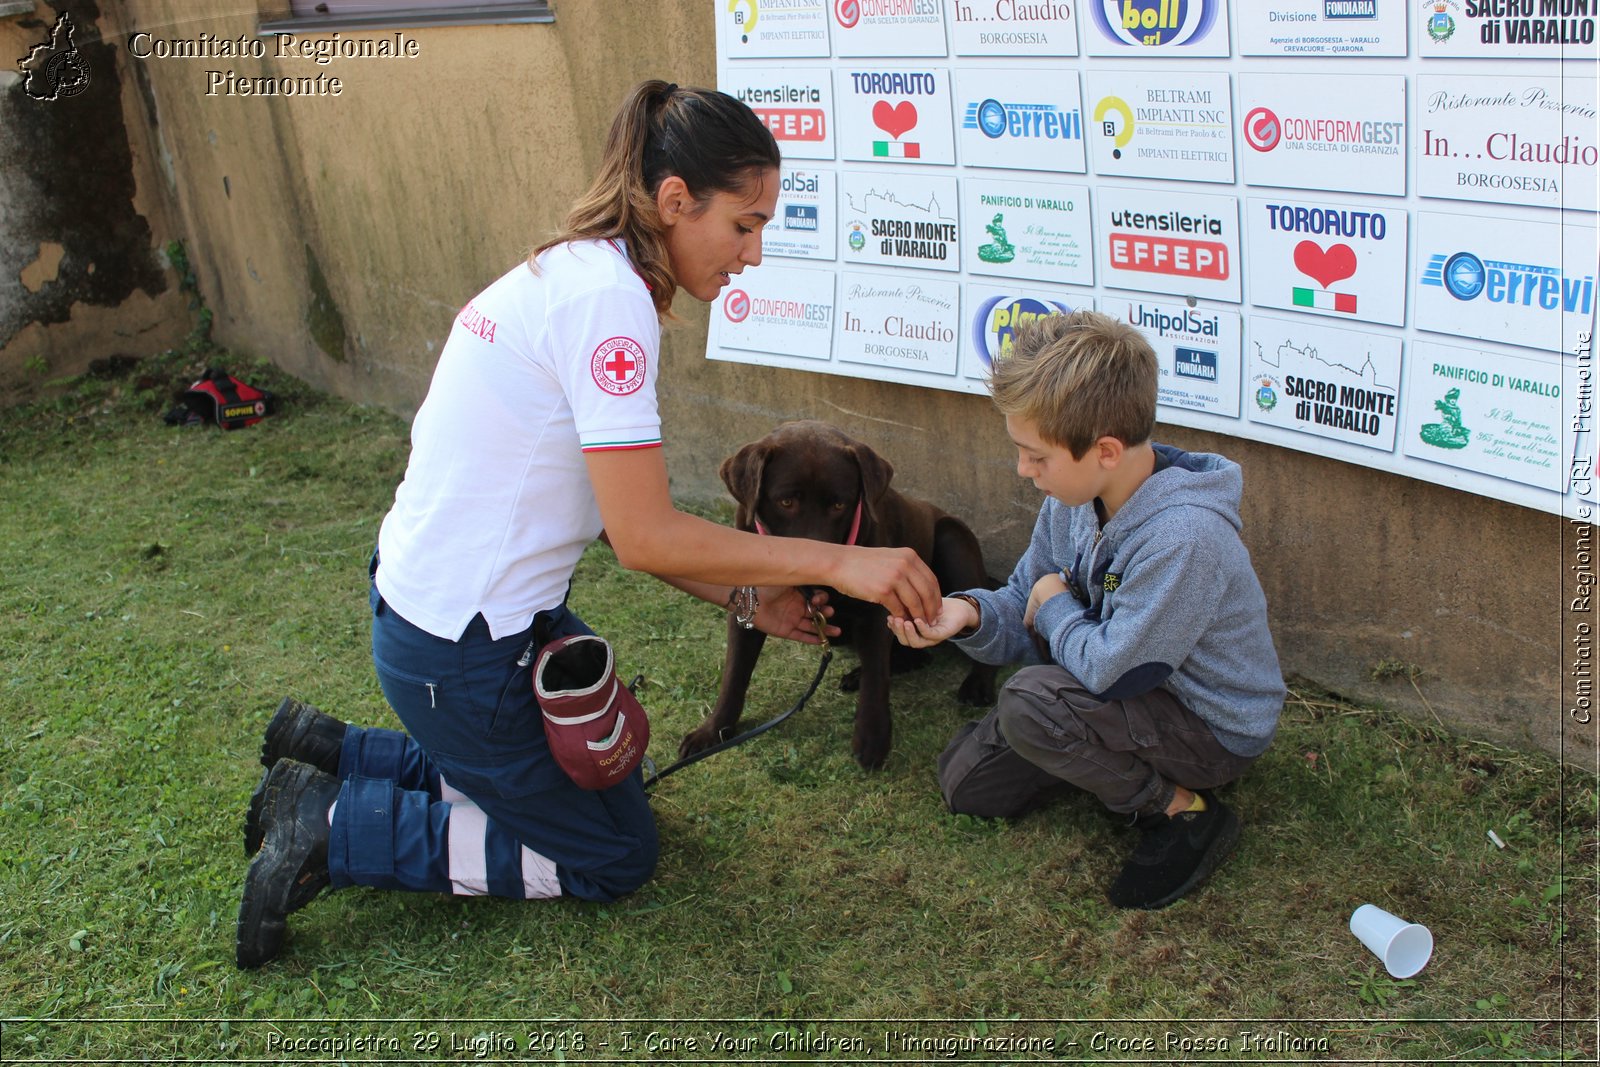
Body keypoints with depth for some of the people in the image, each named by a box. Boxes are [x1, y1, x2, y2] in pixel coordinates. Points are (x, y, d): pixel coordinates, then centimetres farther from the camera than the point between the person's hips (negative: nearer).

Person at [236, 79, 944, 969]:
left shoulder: (578, 275, 7)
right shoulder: (608, 298, -23)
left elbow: (618, 513, 8)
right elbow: (645, 536, -24)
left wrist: (745, 597, 4)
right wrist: (838, 562, -18)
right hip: (464, 649, -9)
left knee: (611, 781, 24)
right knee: (615, 856, 8)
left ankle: (331, 756, 25)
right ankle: (333, 830, 8)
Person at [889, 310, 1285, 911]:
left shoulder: (1182, 535, -36)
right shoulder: (1075, 497, -9)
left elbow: (1109, 668, -32)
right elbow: (1025, 611, -1)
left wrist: (1056, 606, -14)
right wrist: (970, 614, -23)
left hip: (1215, 726, -8)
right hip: (1139, 687, 8)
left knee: (1029, 704, -31)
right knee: (967, 784, 9)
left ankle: (1184, 813, -9)